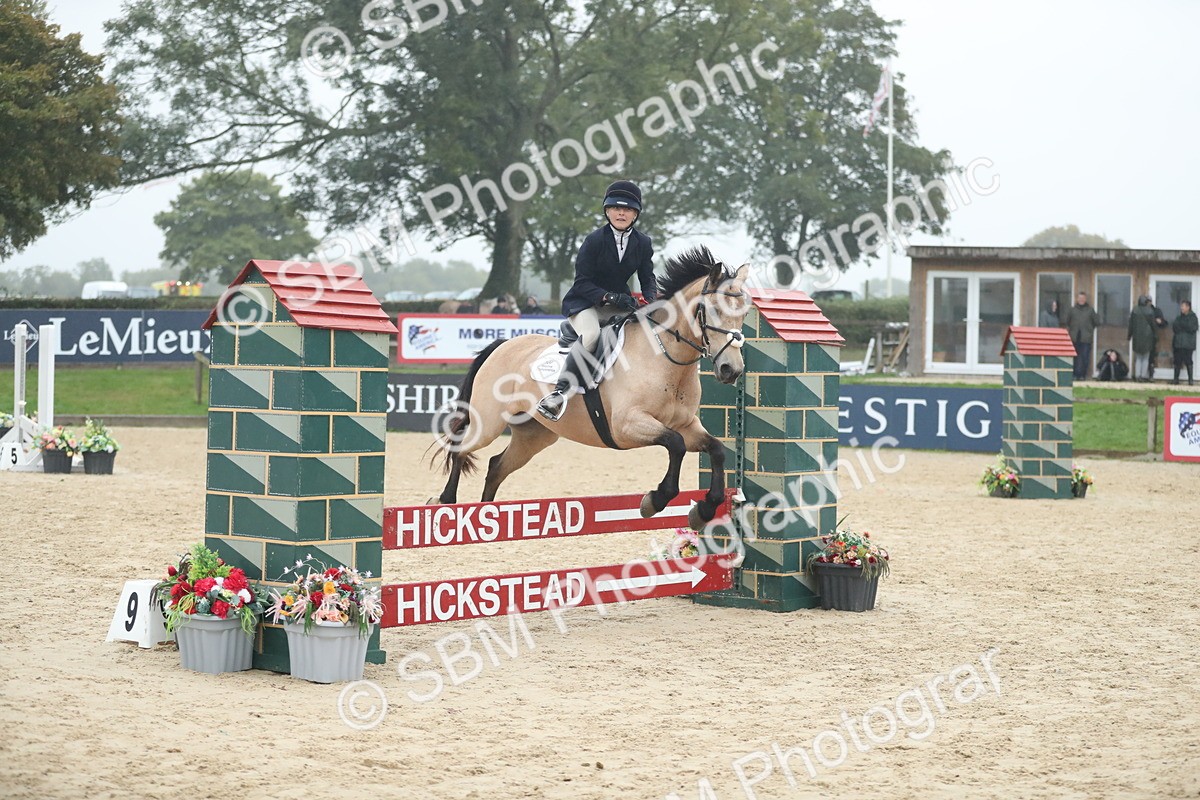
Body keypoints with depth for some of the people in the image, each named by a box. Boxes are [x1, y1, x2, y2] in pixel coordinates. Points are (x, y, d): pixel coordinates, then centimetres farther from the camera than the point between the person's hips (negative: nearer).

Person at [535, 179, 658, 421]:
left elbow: (648, 279, 8)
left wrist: (651, 299, -15)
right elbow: (582, 283, -14)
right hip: (585, 302, -5)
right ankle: (560, 392, -39)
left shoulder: (643, 243, 0)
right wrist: (610, 297, -29)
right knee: (590, 334, -36)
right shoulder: (594, 241, -14)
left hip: (620, 303, 5)